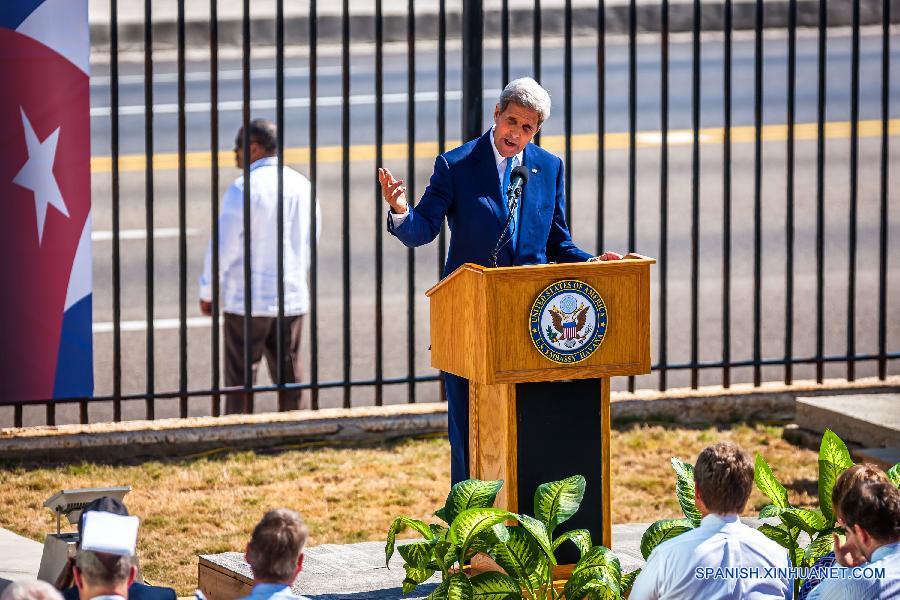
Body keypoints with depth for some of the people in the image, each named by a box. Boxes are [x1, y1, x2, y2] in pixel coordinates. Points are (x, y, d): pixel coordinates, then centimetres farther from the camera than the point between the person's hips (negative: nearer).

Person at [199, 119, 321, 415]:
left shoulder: (243, 189, -15)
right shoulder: (302, 185, 5)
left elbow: (224, 246, -13)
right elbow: (311, 242, 13)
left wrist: (207, 291, 0)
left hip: (247, 301, -5)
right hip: (292, 298, 5)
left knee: (240, 379, 3)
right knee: (289, 376, 12)